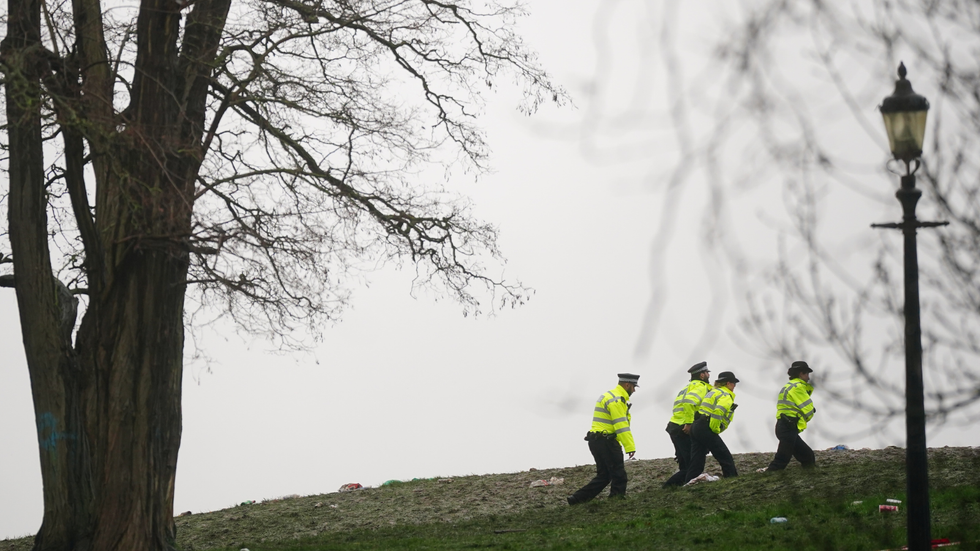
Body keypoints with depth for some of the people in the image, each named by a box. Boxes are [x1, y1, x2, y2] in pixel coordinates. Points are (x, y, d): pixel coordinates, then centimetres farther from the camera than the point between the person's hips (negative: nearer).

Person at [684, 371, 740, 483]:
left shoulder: (712, 392, 27)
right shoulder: (726, 396, -4)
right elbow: (718, 411, -23)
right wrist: (715, 430, -15)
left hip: (696, 427, 9)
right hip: (706, 429, -9)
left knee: (696, 462, 8)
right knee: (726, 458, -4)